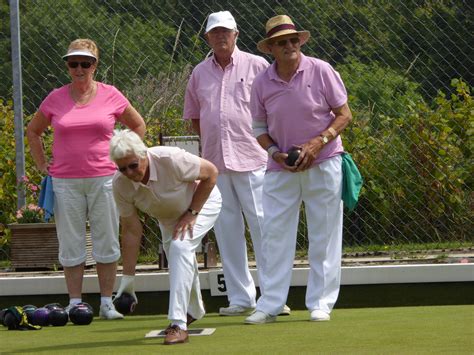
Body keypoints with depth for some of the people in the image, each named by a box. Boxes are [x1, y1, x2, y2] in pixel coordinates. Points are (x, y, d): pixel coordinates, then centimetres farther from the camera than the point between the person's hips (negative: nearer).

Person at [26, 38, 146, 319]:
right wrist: (42, 164, 10)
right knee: (71, 244, 3)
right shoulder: (56, 99, 4)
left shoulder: (110, 96, 2)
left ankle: (107, 303, 8)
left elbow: (138, 126, 16)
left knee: (106, 243, 2)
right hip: (65, 182, 1)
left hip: (103, 178, -1)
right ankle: (74, 304, 8)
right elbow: (33, 131, 19)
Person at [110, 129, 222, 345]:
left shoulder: (170, 160, -39)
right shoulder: (120, 184, -26)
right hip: (168, 214, 5)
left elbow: (210, 173, -23)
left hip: (202, 201, -5)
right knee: (174, 254, 15)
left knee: (180, 247, -27)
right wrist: (128, 277, -16)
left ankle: (179, 324, -30)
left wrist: (191, 213, -23)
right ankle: (193, 311, 48)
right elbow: (131, 230, -17)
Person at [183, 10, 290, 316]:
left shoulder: (256, 66, 2)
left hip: (251, 160, -4)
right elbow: (194, 116, 22)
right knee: (226, 228, 5)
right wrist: (211, 139, 10)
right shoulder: (200, 73, 14)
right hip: (214, 163, 5)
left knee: (261, 223, -7)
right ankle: (241, 298, 10)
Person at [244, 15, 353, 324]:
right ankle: (270, 306, 3)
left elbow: (344, 115, -4)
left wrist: (317, 143, -18)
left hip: (323, 163, -2)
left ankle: (321, 303, 8)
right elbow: (259, 127, 9)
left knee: (324, 235, 1)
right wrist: (275, 152, -10)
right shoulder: (262, 83, -1)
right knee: (274, 233, -1)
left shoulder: (321, 71, -8)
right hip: (281, 167, 2)